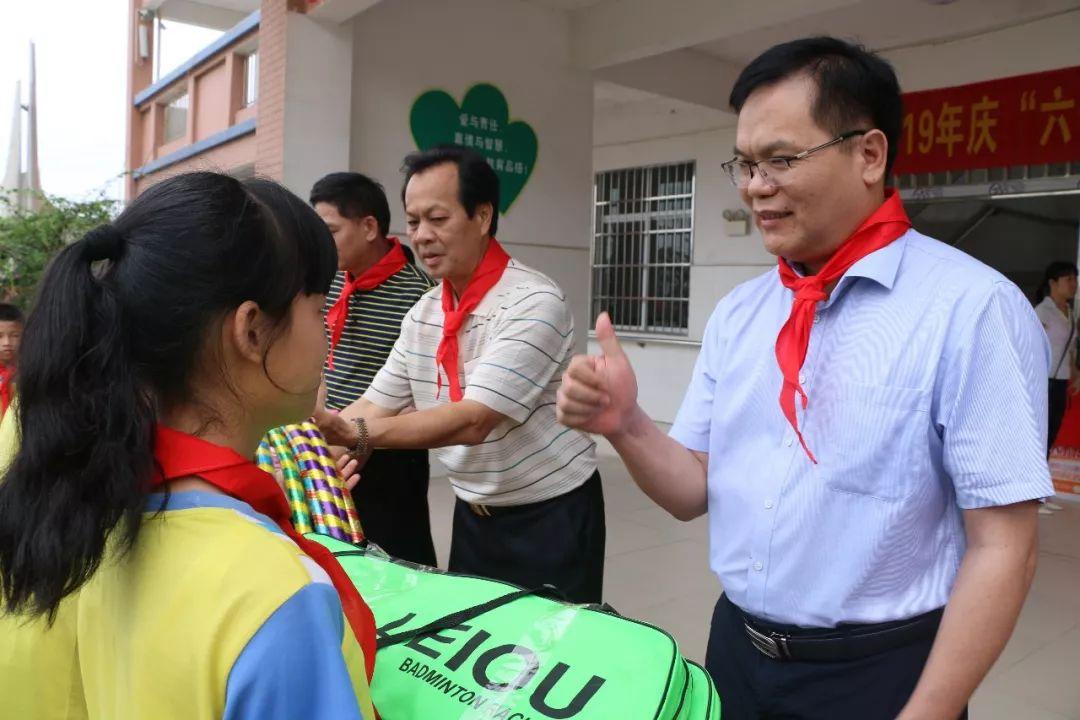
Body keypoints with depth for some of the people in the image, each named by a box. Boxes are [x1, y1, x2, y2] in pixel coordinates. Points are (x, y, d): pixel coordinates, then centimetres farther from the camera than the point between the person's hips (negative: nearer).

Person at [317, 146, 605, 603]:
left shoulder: (534, 303, -22)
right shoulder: (423, 314, 2)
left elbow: (472, 421, -29)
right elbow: (375, 405, 4)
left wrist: (356, 434, -37)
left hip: (548, 518, -6)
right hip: (473, 514, 7)